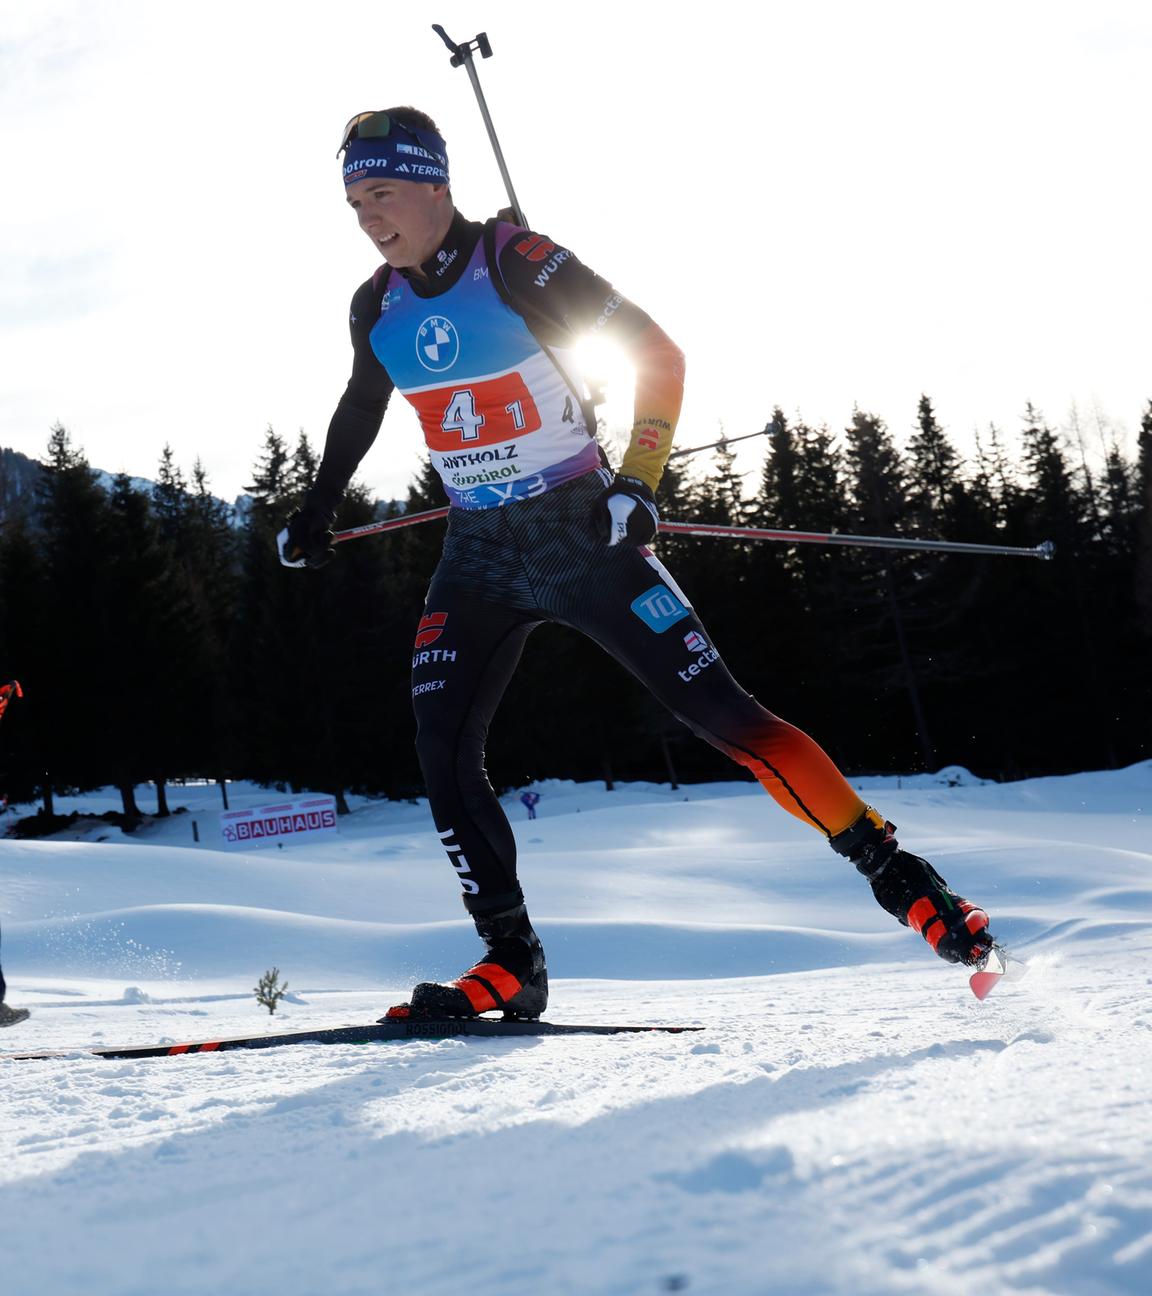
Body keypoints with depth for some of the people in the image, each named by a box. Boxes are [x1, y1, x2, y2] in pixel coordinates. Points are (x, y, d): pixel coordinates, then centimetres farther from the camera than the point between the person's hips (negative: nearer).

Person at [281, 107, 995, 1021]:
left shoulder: (520, 265, -14)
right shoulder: (378, 309, 4)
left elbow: (659, 355, -11)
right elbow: (360, 411, 24)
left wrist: (638, 481, -19)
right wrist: (316, 514, 24)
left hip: (580, 533, -5)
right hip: (479, 554, 6)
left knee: (721, 711, -10)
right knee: (442, 750, -9)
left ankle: (896, 872, -1)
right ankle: (512, 962, 0)